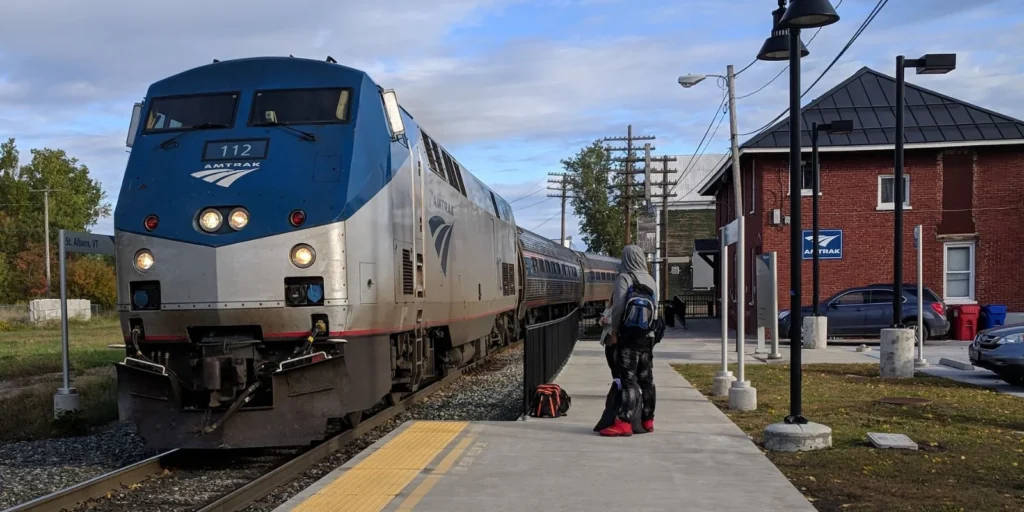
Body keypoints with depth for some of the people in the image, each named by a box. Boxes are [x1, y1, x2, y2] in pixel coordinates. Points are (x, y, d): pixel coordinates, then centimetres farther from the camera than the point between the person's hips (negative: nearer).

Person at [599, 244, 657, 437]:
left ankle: (624, 422, -13)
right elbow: (656, 308, 14)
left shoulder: (624, 278, -9)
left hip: (628, 335, -6)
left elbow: (618, 307, -14)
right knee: (646, 379, 12)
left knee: (628, 379, -9)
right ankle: (647, 420, 18)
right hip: (647, 336, 6)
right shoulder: (650, 280, 11)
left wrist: (614, 331, -6)